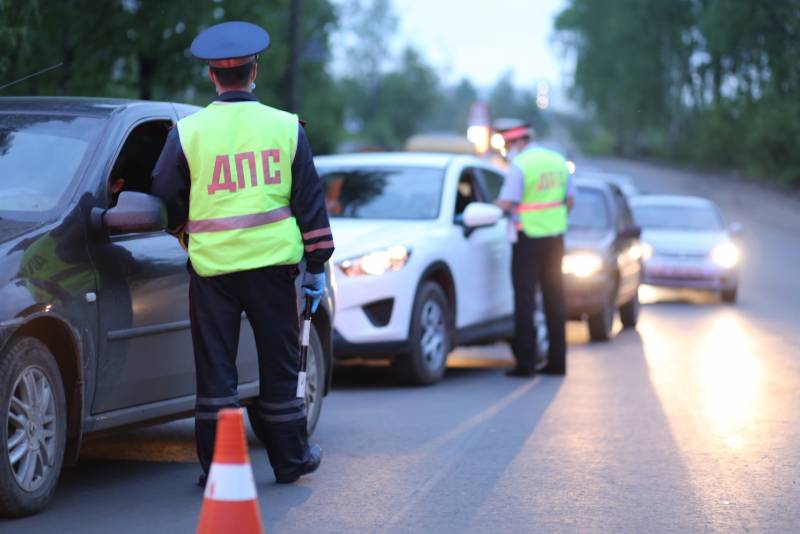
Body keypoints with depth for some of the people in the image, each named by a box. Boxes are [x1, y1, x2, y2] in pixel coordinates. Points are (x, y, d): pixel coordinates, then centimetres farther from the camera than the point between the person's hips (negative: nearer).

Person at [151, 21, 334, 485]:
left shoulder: (188, 132, -2)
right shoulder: (286, 127, 2)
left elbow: (166, 202, 5)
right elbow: (310, 202, 3)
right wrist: (317, 265, 9)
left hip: (212, 268, -1)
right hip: (273, 261, 1)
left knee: (215, 368, 5)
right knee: (279, 364, 12)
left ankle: (218, 467, 6)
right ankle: (290, 459, 22)